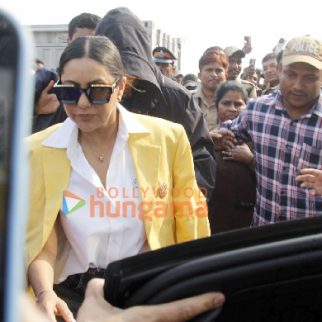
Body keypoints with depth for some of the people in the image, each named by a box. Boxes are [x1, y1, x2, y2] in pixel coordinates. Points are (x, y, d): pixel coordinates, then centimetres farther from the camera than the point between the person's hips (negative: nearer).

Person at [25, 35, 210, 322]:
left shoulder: (167, 138, -4)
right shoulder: (37, 152, -2)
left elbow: (188, 227, 4)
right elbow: (38, 242, -2)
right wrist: (45, 294, -18)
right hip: (74, 293, 1)